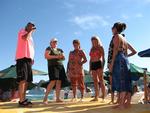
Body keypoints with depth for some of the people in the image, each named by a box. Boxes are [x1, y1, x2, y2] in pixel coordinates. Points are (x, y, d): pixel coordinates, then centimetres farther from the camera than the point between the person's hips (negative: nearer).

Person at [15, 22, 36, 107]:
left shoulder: (30, 37, 29)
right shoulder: (22, 31, 6)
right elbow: (24, 38, -18)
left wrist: (32, 58, 16)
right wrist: (30, 30, -4)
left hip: (28, 59, 9)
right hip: (22, 58, -9)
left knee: (27, 80, 5)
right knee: (23, 80, -16)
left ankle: (23, 99, 9)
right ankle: (21, 101, -19)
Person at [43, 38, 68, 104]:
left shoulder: (60, 50, 22)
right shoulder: (49, 48, 6)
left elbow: (63, 58, 18)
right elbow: (46, 56, -10)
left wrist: (62, 56, -6)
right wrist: (56, 56, -14)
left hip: (60, 66, 6)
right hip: (52, 66, -6)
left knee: (59, 82, 0)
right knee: (53, 81, -20)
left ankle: (57, 98, 4)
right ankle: (45, 98, -16)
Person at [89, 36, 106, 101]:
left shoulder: (100, 47, 5)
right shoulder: (92, 49, 21)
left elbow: (103, 57, -2)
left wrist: (102, 65, -13)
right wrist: (90, 68, 13)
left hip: (99, 63, -6)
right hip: (93, 65, 6)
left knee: (101, 80, -10)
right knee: (95, 81, 3)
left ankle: (103, 96, -11)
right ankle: (96, 97, 5)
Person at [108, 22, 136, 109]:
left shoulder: (116, 36, 2)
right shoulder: (124, 39, 26)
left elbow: (115, 50, -10)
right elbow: (134, 51, 26)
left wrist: (111, 63, -13)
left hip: (119, 61, -9)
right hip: (125, 61, 9)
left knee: (121, 82, -11)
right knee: (125, 83, 5)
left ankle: (122, 104, -12)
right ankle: (127, 103, 5)